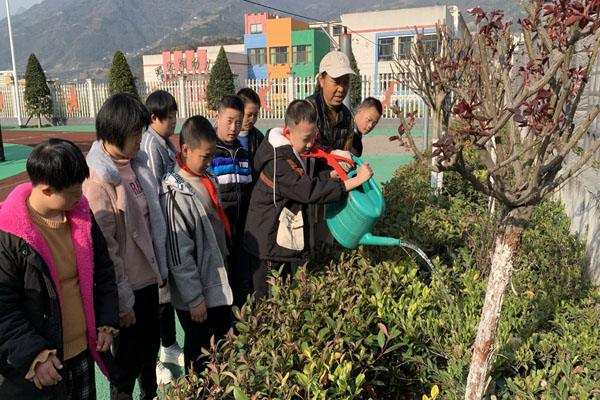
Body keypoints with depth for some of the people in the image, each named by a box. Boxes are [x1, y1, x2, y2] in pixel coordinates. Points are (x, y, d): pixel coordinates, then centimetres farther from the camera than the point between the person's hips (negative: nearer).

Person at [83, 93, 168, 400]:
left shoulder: (136, 162, 1)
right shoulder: (97, 180, -21)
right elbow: (104, 247, -19)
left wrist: (161, 268, 11)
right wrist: (122, 300, -13)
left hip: (148, 275, 7)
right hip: (126, 284, -7)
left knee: (150, 345, 24)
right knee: (128, 355, 14)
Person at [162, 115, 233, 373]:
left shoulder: (208, 180, 2)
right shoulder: (176, 194, -22)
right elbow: (179, 254, -21)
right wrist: (194, 298, -17)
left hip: (219, 284, 8)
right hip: (197, 295, -8)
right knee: (200, 353, 10)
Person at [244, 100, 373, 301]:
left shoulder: (304, 152, 2)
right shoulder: (277, 161, -26)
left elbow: (312, 178, 14)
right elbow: (310, 191, -32)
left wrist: (334, 173, -7)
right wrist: (354, 181, -31)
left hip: (290, 242, 8)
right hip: (268, 244, -8)